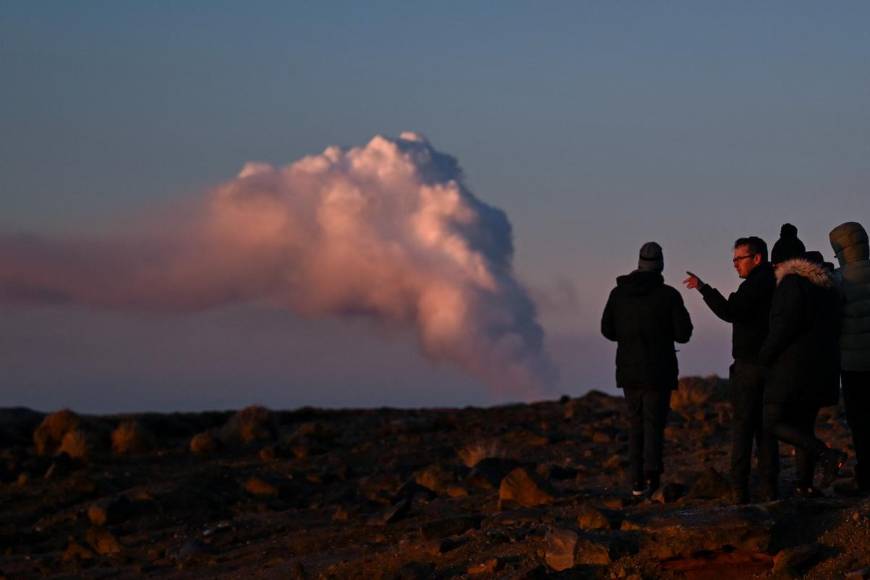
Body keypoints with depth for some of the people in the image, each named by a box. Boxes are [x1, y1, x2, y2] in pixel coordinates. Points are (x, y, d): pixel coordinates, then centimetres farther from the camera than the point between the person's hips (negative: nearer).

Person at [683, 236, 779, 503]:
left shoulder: (755, 285, -13)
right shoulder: (774, 283, 14)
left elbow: (730, 312, -25)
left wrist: (703, 288, -21)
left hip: (749, 367, -8)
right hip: (771, 367, 8)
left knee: (743, 426, -5)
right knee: (765, 427, 9)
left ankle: (739, 489, -8)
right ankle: (770, 488, 6)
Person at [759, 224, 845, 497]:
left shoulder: (792, 283, -13)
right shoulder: (826, 284, 13)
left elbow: (784, 326, -20)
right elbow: (834, 326, 17)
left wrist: (765, 356, -8)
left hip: (794, 366, -8)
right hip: (823, 367, 8)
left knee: (774, 422, -5)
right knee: (804, 423, 14)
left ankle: (827, 455, -21)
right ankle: (805, 483, 9)